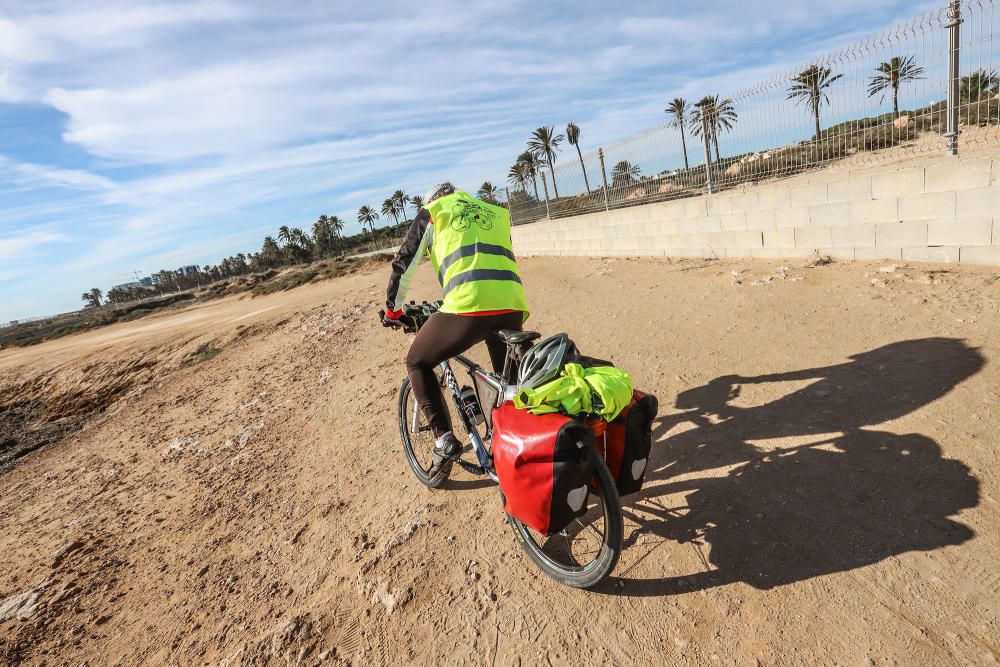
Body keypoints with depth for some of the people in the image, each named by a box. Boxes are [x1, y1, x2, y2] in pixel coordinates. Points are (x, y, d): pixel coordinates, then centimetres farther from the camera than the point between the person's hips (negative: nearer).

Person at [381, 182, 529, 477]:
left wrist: (393, 309, 33)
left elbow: (404, 263, 21)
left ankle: (444, 439, 10)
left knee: (418, 362, 19)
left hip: (467, 306, -4)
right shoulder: (497, 212, 32)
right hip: (513, 306, 4)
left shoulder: (432, 212, 20)